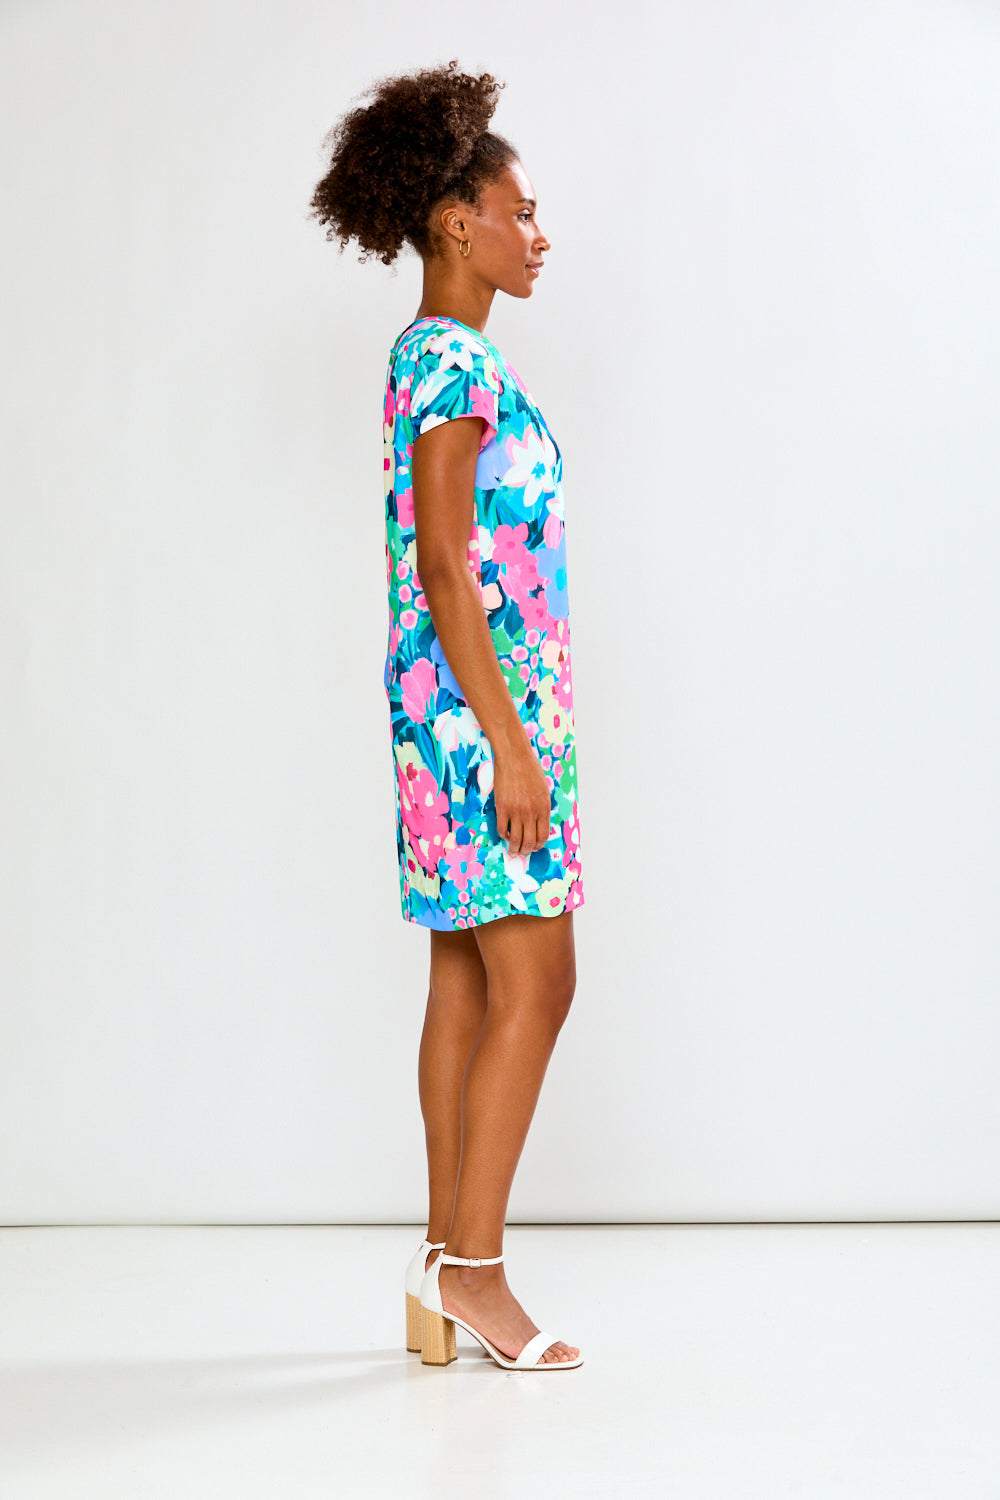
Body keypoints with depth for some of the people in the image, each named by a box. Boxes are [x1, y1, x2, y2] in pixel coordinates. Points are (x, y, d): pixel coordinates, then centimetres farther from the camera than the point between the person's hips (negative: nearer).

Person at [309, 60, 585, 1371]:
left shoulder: (440, 356, 18)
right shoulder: (456, 361, -12)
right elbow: (444, 566, -19)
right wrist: (511, 743, -21)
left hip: (465, 706, 10)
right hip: (483, 707, -10)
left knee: (467, 981, 10)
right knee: (535, 981, -7)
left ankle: (448, 1265, 16)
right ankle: (472, 1264, -1)